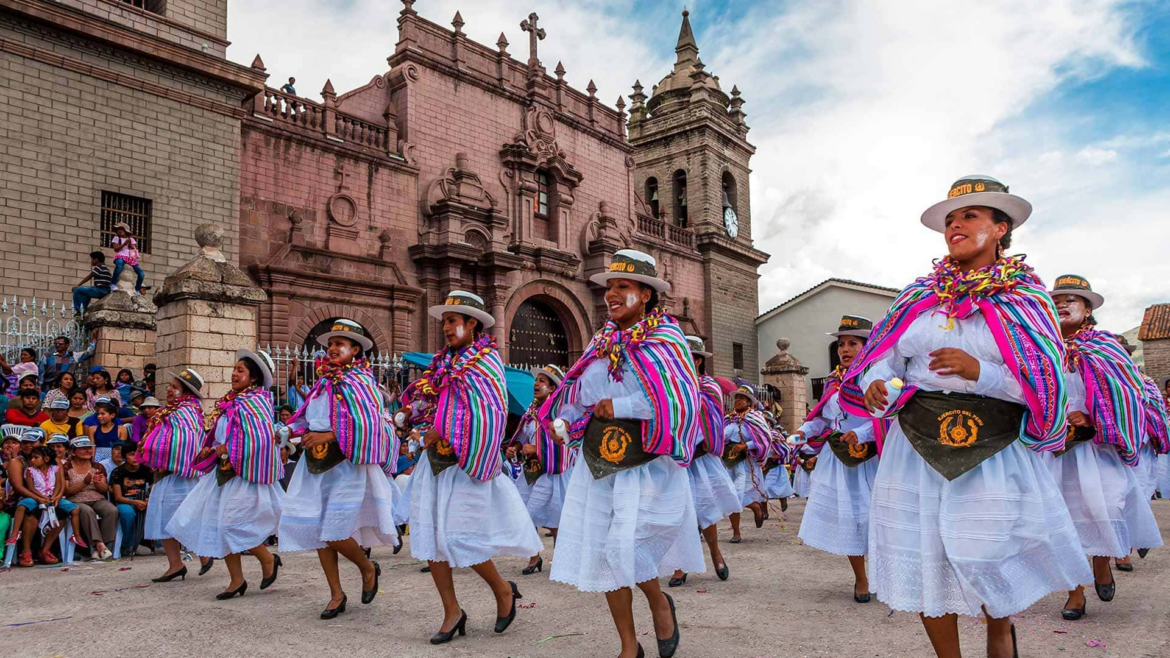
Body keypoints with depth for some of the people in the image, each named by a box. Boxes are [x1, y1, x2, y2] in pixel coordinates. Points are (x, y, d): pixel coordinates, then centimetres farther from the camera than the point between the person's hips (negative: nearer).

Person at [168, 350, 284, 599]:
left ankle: (268, 560, 13)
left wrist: (229, 448, -17)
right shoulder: (229, 403, 13)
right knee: (216, 522, 6)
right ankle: (236, 579, 15)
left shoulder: (255, 401, -11)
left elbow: (260, 438, -22)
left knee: (232, 524, -11)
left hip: (245, 472, -9)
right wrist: (210, 449, 5)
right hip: (224, 469, 9)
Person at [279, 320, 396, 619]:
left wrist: (327, 437, -20)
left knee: (335, 534, -10)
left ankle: (368, 568, 20)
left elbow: (367, 427, -17)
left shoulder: (359, 382, -7)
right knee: (316, 529, 5)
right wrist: (294, 431, 0)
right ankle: (337, 595, 18)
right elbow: (307, 419, 20)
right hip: (316, 465, 7)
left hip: (345, 465, -7)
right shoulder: (323, 382, 13)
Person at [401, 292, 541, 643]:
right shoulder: (444, 362, 12)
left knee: (459, 537, -6)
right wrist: (429, 429, -3)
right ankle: (452, 612, 16)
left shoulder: (485, 361, -9)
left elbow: (487, 415, -18)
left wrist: (444, 431, -15)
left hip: (464, 463, -7)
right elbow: (422, 397, 16)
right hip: (435, 461, 7)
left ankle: (503, 591, 18)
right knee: (428, 535, 4)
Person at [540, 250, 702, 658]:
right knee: (603, 556, 8)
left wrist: (618, 407, -17)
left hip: (646, 467, -6)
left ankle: (659, 602, 21)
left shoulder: (665, 339, -8)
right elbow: (578, 393, 14)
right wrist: (562, 422, -6)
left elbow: (680, 399, -20)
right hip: (598, 466, 6)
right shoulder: (601, 343, 8)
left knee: (627, 550, -14)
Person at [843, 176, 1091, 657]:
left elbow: (1046, 386, -6)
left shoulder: (1027, 300, 2)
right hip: (917, 449, 3)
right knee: (924, 562, 6)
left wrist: (980, 372, -21)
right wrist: (877, 386, -19)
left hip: (994, 453, -2)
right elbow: (884, 360, 4)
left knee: (988, 564, 3)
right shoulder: (920, 297, 9)